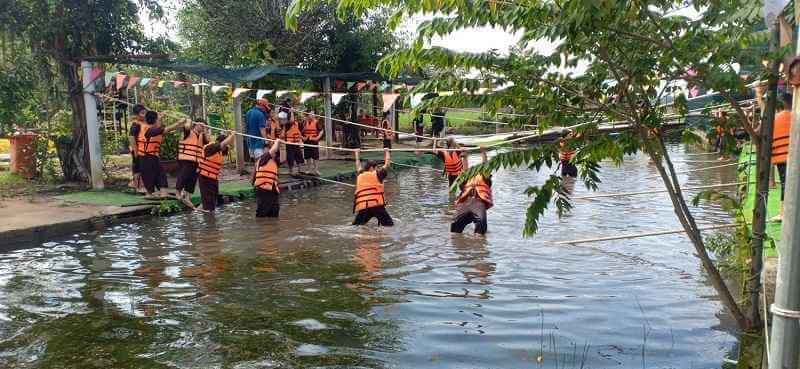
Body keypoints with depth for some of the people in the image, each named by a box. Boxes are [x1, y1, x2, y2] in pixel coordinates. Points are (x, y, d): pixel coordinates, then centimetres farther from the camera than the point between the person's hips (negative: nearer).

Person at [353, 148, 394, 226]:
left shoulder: (360, 175, 19)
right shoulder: (377, 174, 10)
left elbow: (358, 166, 40)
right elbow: (387, 163, 23)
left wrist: (357, 153, 57)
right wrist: (386, 152, 40)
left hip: (361, 208, 4)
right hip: (377, 205, -4)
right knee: (389, 225, -1)